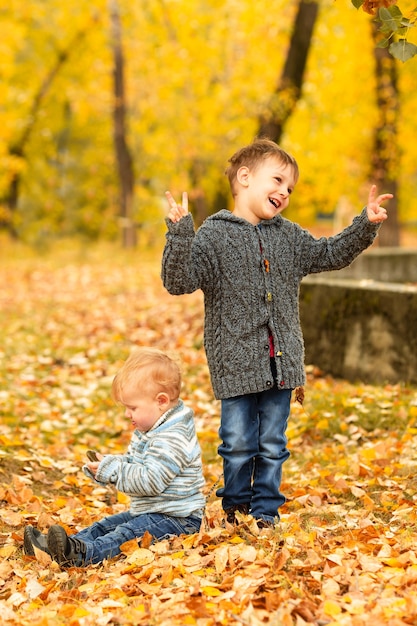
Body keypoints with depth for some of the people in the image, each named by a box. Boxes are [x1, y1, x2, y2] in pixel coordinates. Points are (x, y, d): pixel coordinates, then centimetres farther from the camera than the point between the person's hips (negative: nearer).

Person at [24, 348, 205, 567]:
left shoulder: (172, 438, -23)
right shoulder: (147, 430, 13)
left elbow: (151, 480, -29)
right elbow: (131, 463, 22)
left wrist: (112, 470, -23)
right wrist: (106, 464, 1)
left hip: (177, 518, -11)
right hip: (147, 511, 11)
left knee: (127, 534, -29)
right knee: (105, 526, 3)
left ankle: (83, 553, -49)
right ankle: (53, 545, -6)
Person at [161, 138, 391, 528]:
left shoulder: (289, 237, 10)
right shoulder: (213, 236, -8)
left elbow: (331, 254, 23)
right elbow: (179, 282, -17)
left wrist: (365, 225, 12)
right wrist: (179, 235, -30)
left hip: (280, 363, 5)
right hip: (236, 364, -4)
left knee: (272, 445, 10)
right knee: (238, 444, 3)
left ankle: (266, 510, 23)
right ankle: (235, 505, 24)